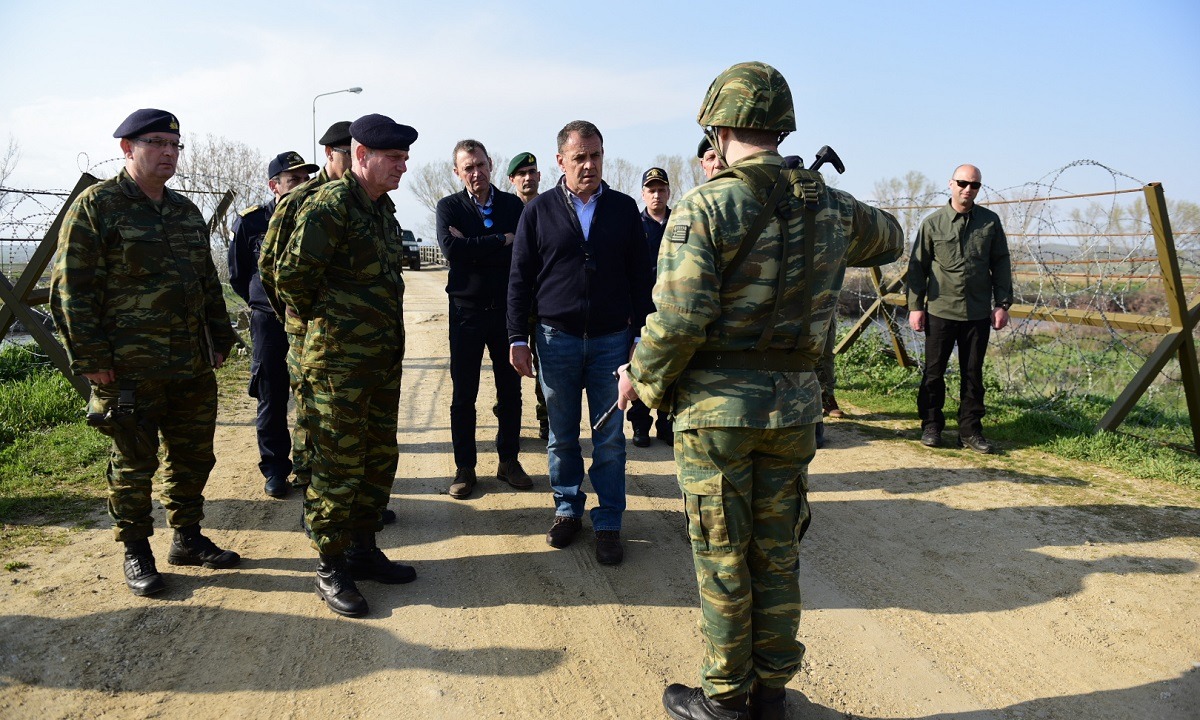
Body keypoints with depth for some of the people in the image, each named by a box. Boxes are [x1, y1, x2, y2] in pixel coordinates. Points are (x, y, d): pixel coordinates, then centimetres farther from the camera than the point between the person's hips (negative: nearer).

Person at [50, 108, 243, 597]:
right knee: (134, 465, 5)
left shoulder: (186, 212, 14)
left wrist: (220, 337, 16)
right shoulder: (96, 206, -6)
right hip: (130, 370, -6)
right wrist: (91, 359, -14)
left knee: (194, 457, 13)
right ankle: (136, 553, 20)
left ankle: (187, 538, 29)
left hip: (194, 367, 6)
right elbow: (72, 288, -10)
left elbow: (209, 283, 21)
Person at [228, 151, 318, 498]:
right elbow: (237, 276, 8)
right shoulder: (251, 222, -5)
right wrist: (265, 302, 12)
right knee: (272, 399, 6)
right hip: (269, 323, -1)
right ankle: (274, 470, 17)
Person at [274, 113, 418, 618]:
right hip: (340, 360, -9)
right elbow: (291, 276, -18)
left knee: (380, 458, 15)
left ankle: (363, 549, 30)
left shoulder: (381, 207, 13)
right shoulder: (331, 205, -15)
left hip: (384, 357, 9)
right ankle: (331, 569, 13)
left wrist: (389, 338, 16)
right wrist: (320, 321, -3)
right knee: (339, 465, 0)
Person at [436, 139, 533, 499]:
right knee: (463, 394, 5)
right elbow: (451, 249, -18)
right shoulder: (449, 206, 0)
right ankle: (464, 467, 16)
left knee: (510, 390, 10)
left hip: (507, 308, 2)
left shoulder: (513, 204, 4)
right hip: (467, 311, -1)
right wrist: (502, 241, -15)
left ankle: (509, 461, 24)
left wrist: (473, 247, -15)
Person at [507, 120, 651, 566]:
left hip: (611, 340, 0)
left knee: (610, 439, 4)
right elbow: (520, 279, 3)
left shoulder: (623, 208, 4)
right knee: (562, 437, 11)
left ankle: (609, 525, 14)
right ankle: (567, 511, 27)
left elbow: (640, 278, 6)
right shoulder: (539, 211, 3)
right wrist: (518, 339, -2)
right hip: (557, 340, 0)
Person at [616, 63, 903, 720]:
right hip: (794, 403, 5)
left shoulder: (706, 206, -13)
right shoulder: (831, 207, 4)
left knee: (721, 559, 9)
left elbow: (679, 321, -19)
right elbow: (889, 238, 26)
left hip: (717, 403, -4)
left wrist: (641, 377, -2)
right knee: (777, 554, 17)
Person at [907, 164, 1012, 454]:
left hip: (978, 313, 2)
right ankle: (931, 426, 17)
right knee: (934, 372, 5)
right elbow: (917, 266, 3)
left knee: (973, 373, 7)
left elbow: (1001, 264, 9)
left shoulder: (990, 221, 6)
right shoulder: (933, 223, 1)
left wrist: (1002, 304, 4)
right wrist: (915, 306, -1)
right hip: (940, 310, -1)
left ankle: (970, 430, 16)